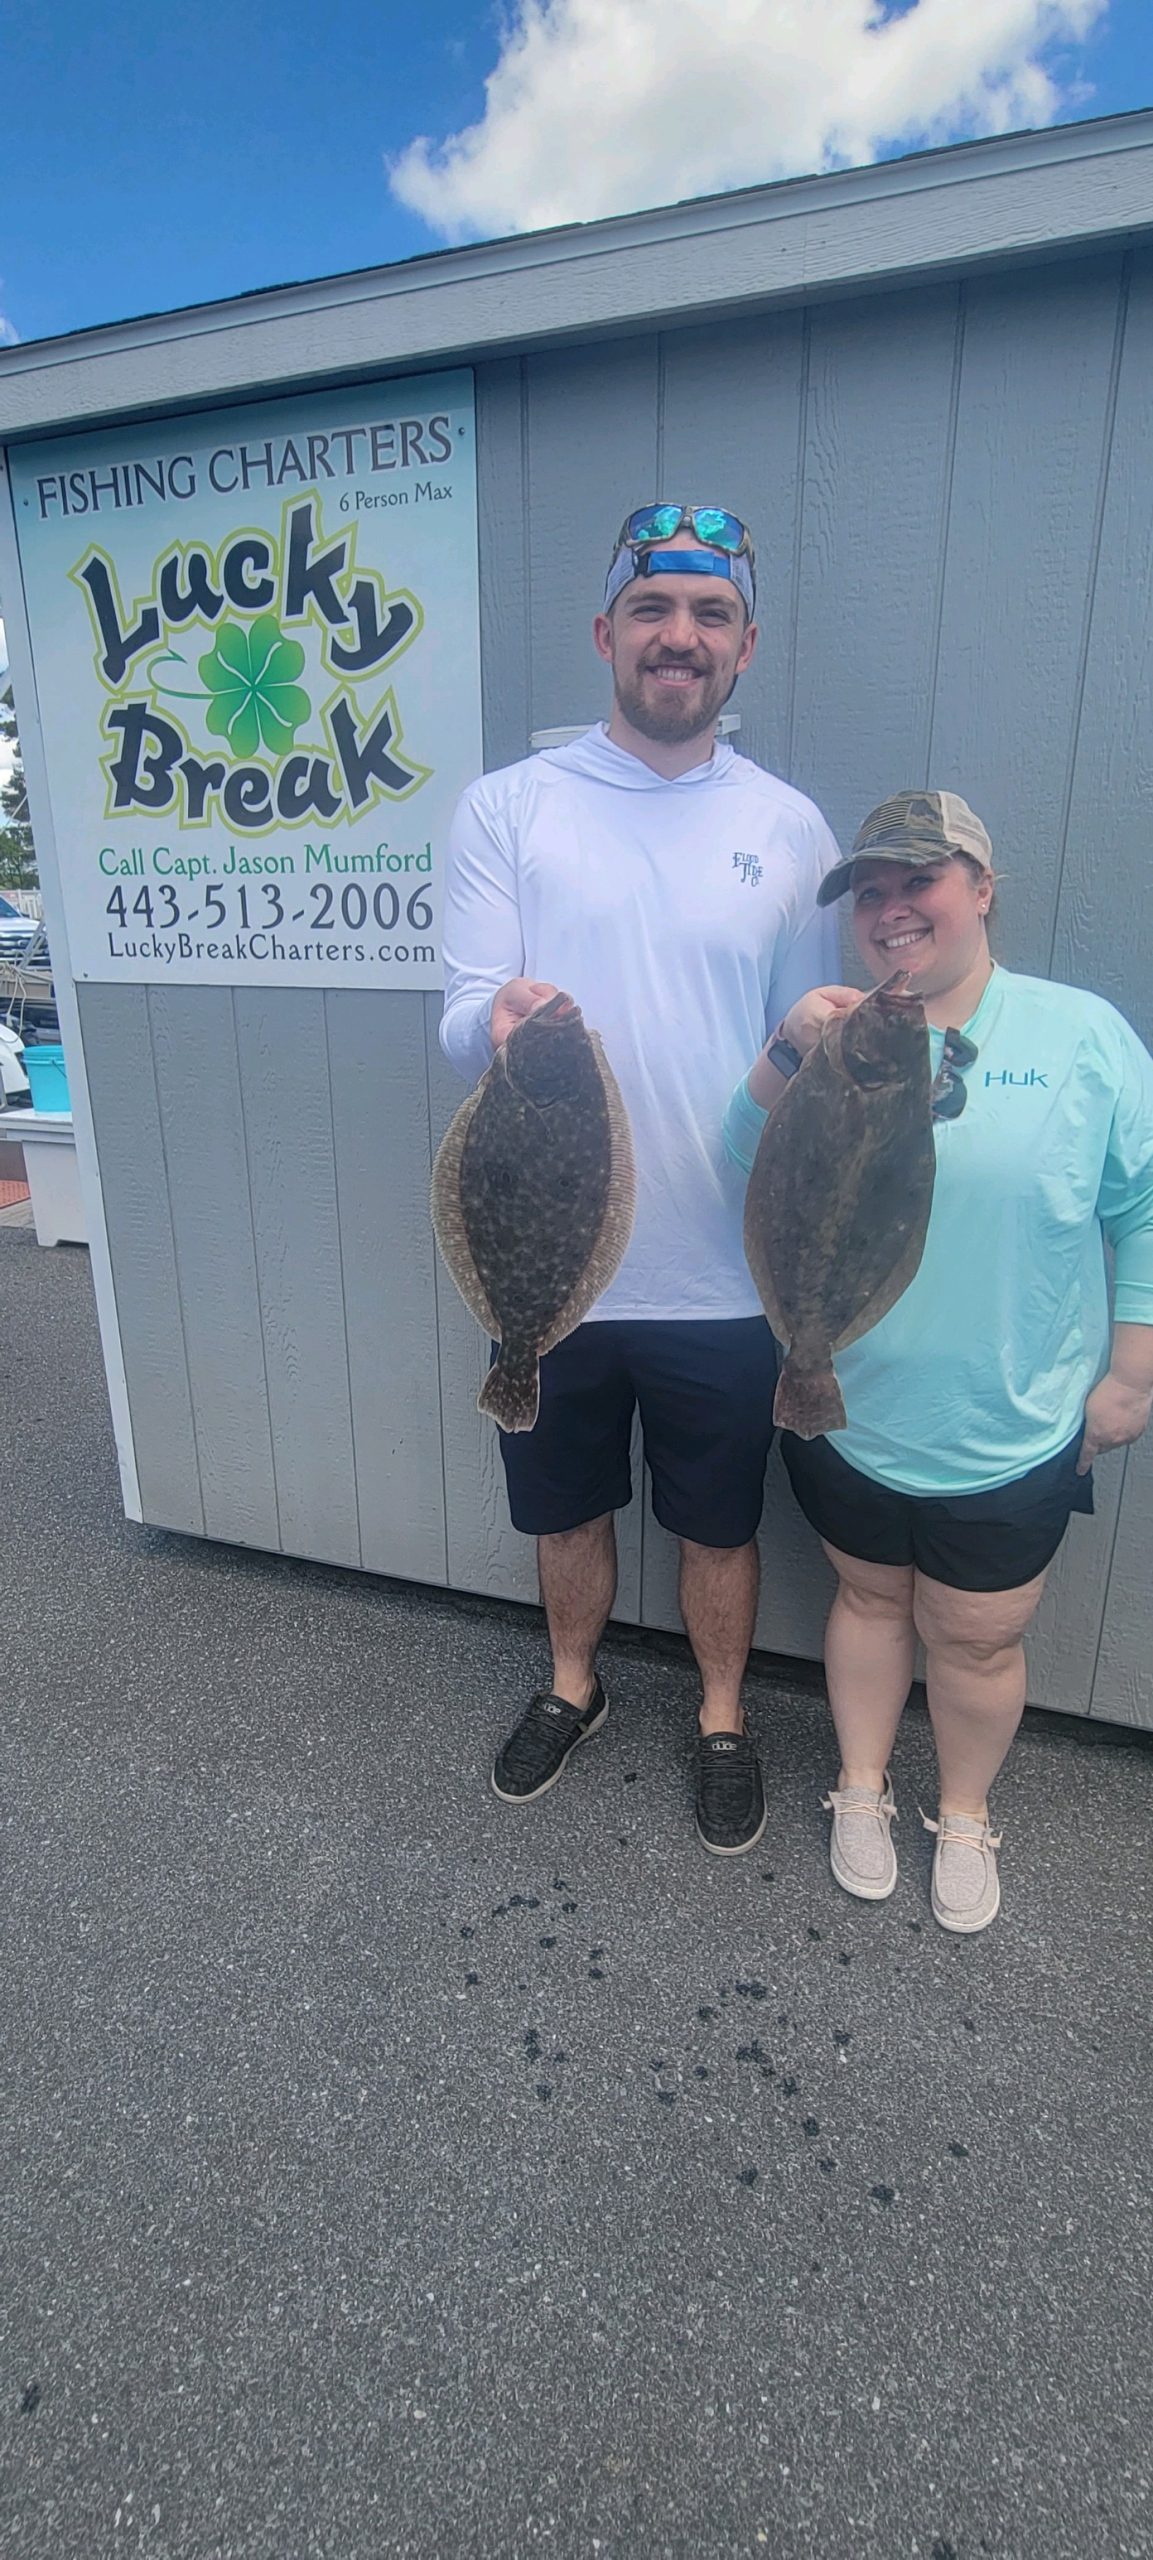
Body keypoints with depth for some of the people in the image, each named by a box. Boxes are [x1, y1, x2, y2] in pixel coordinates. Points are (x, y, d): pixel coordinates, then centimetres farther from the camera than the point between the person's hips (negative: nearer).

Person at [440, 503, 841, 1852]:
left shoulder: (789, 826, 3)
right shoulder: (507, 806, -1)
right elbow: (459, 1019, -7)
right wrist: (500, 1016, -31)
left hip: (722, 1273, 0)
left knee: (719, 1527, 16)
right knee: (567, 1510, 20)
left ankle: (722, 1721, 45)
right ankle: (571, 1685, 50)